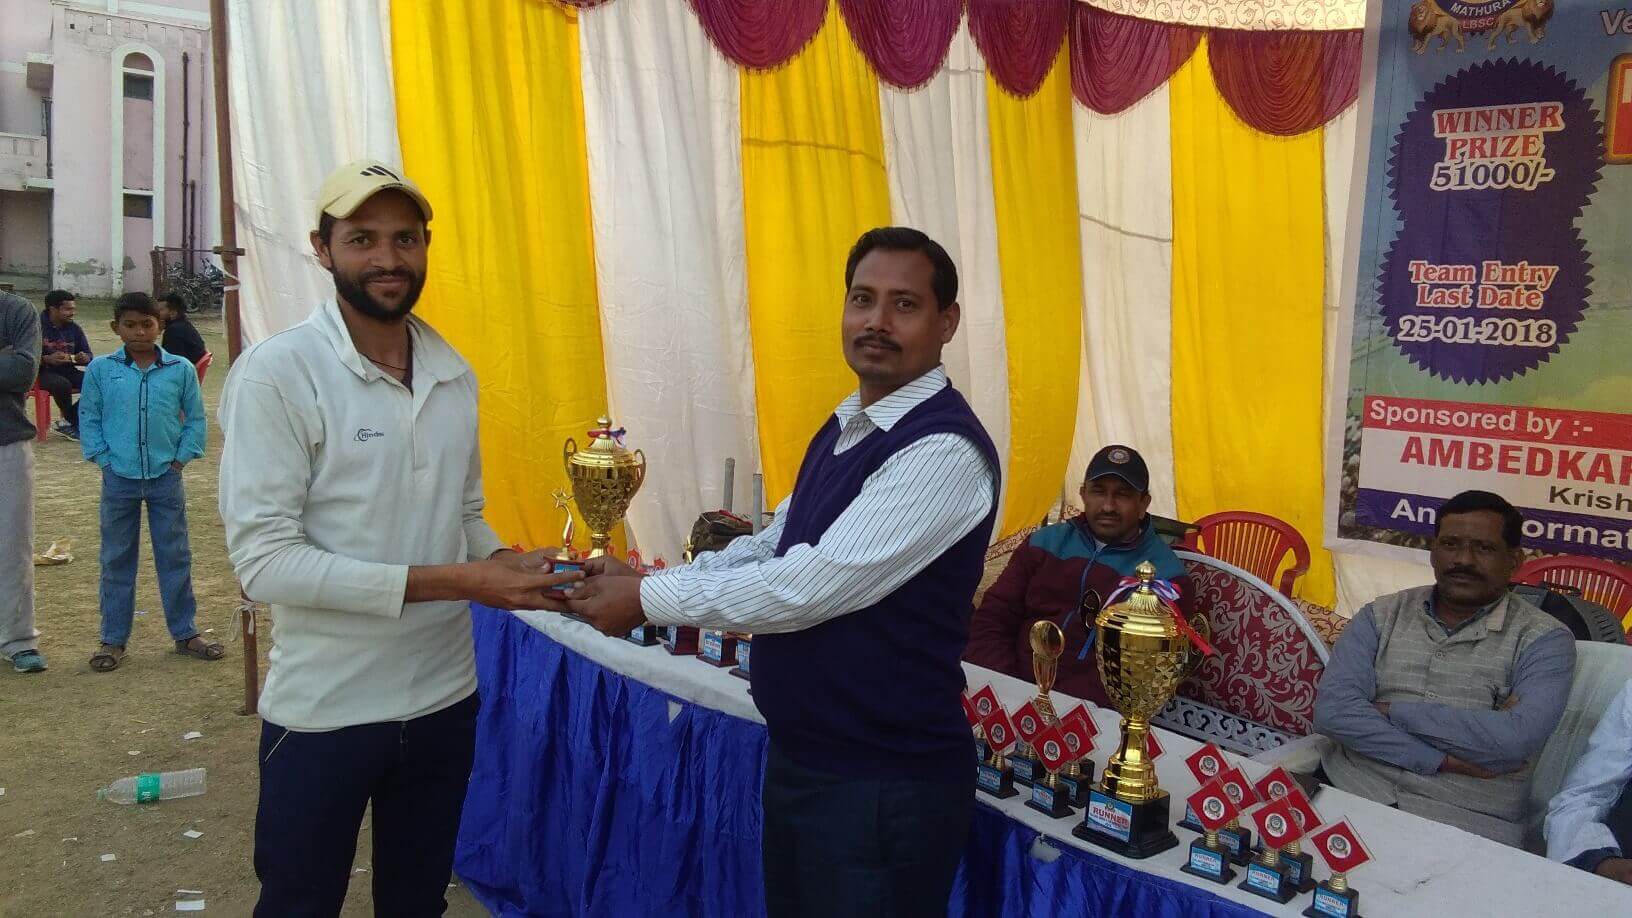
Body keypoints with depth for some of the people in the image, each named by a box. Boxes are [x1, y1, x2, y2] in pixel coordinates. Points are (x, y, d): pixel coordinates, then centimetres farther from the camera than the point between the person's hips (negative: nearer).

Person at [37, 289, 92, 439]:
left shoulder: (74, 328, 6)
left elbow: (88, 356, 10)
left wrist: (84, 358, -15)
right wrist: (47, 359, -31)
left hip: (68, 370, 5)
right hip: (43, 372, -5)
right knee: (62, 383, -37)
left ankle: (67, 422, -7)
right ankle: (73, 423, -11)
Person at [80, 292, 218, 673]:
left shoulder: (180, 369, -1)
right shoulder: (100, 369, -1)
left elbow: (196, 418, 5)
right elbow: (88, 418, 4)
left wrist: (182, 457, -2)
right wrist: (103, 458, -3)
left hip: (165, 478, 0)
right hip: (119, 480, 0)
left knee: (175, 557, 7)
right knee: (117, 560, 9)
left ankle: (185, 633, 18)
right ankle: (113, 639, 18)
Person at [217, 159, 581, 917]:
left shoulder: (455, 375, 3)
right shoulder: (275, 374, -15)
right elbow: (264, 560, -20)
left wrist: (503, 564, -8)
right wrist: (454, 581, -24)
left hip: (445, 698, 5)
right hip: (324, 712, -5)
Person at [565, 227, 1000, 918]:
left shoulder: (944, 451, -22)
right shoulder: (842, 429, 8)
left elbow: (808, 588, -26)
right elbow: (773, 546, 12)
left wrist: (647, 600, -16)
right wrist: (642, 581, -2)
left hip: (883, 784, -8)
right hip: (797, 756, 9)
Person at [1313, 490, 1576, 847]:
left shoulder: (1543, 639, 3)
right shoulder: (1382, 616, 10)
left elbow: (1516, 739, -15)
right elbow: (1332, 709, -5)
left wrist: (1393, 711, -7)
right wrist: (1444, 760, -13)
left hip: (1464, 823, -2)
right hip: (1350, 791, 2)